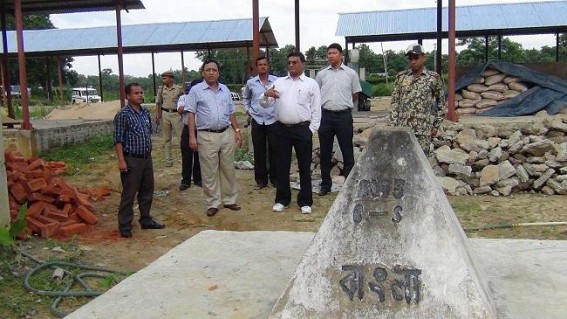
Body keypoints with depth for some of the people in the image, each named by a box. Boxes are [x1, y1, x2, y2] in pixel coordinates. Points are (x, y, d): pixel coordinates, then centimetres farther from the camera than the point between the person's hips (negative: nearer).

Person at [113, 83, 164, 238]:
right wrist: (121, 161, -17)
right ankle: (125, 226, 10)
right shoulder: (122, 115, -12)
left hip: (147, 158, 7)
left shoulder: (146, 113, 8)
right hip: (131, 160, -7)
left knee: (147, 191, 14)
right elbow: (118, 140, -13)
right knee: (128, 194, 0)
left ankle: (146, 220, 28)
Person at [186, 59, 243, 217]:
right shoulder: (196, 90, -2)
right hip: (207, 136, -4)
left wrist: (237, 131, 8)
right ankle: (213, 203, 12)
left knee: (228, 169, 10)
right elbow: (191, 114, -4)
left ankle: (229, 200, 21)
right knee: (209, 172, 3)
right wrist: (192, 136, -11)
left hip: (226, 134, 4)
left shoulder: (225, 90, 11)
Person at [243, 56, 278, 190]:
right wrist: (247, 110, 9)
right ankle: (261, 180, 17)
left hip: (273, 120, -2)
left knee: (274, 151, 4)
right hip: (257, 121, 2)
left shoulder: (277, 81, -3)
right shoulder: (251, 83, 5)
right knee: (259, 152, 7)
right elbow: (246, 98, 21)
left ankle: (274, 178, 17)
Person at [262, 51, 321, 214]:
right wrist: (266, 94, -15)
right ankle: (282, 199, 20)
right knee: (282, 165, 8)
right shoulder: (279, 82, 11)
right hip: (281, 129, 3)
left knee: (304, 166, 4)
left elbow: (316, 110, 1)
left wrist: (311, 130, -6)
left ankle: (305, 201, 14)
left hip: (302, 129, -2)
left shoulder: (311, 83, 3)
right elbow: (265, 103, 7)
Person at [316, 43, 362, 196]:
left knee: (347, 151, 2)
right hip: (325, 115, 2)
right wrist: (328, 104, 14)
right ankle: (325, 184, 19)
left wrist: (343, 104, 12)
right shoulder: (321, 74, 7)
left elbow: (355, 95, 10)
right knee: (325, 152, 8)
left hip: (344, 115, -2)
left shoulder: (351, 73, 2)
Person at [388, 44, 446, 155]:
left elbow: (441, 104, 8)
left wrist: (436, 126, 4)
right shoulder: (401, 77, 7)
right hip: (402, 128, 2)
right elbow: (395, 103, 6)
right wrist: (392, 125, -1)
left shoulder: (433, 78, 2)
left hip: (423, 130, -2)